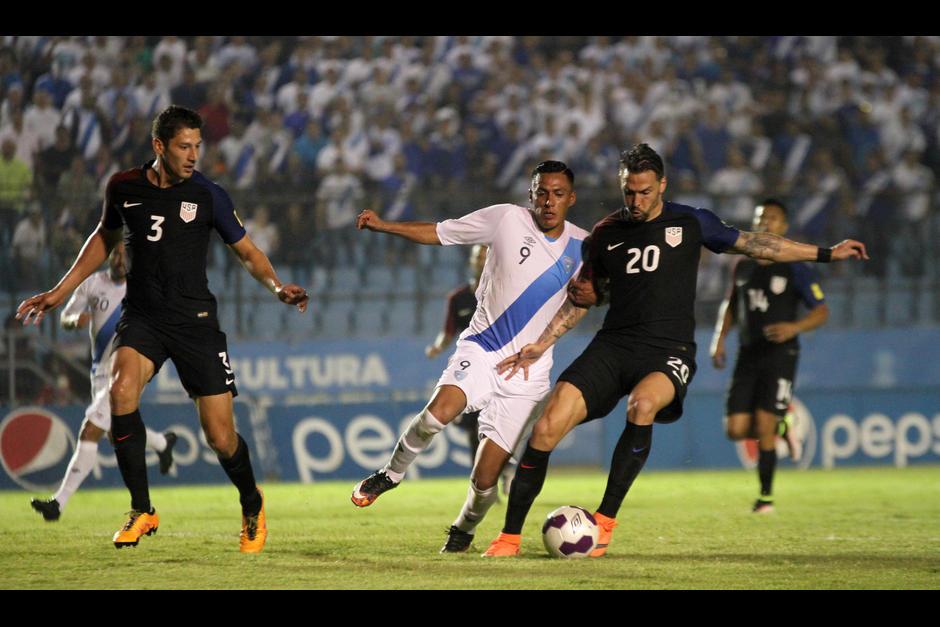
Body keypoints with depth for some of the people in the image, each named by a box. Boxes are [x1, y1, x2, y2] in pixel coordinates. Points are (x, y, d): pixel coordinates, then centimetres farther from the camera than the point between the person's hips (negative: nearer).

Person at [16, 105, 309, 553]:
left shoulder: (207, 195, -4)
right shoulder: (123, 188, 2)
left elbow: (247, 252, 6)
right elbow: (105, 237, 21)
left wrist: (276, 286, -13)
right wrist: (60, 291, 20)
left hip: (195, 320, -1)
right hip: (141, 317, 1)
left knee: (221, 437, -5)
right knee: (121, 390, -30)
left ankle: (252, 507, 28)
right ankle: (141, 510, -17)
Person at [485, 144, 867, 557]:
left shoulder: (690, 223, 3)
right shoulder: (606, 233, 9)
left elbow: (752, 244, 13)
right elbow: (585, 296, 22)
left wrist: (826, 253, 14)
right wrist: (540, 345, 17)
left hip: (667, 352, -3)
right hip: (612, 345, 3)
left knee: (642, 403, -38)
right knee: (546, 428, -16)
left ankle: (605, 521, -26)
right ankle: (509, 536, -3)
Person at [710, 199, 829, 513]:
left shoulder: (795, 269, -5)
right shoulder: (742, 267, 10)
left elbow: (821, 312, -5)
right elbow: (730, 305, 24)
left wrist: (794, 327, -23)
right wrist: (720, 337, 10)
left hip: (780, 354, -5)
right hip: (748, 355, 5)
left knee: (764, 425, -12)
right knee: (736, 429, -4)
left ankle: (766, 496, 2)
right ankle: (783, 428, 27)